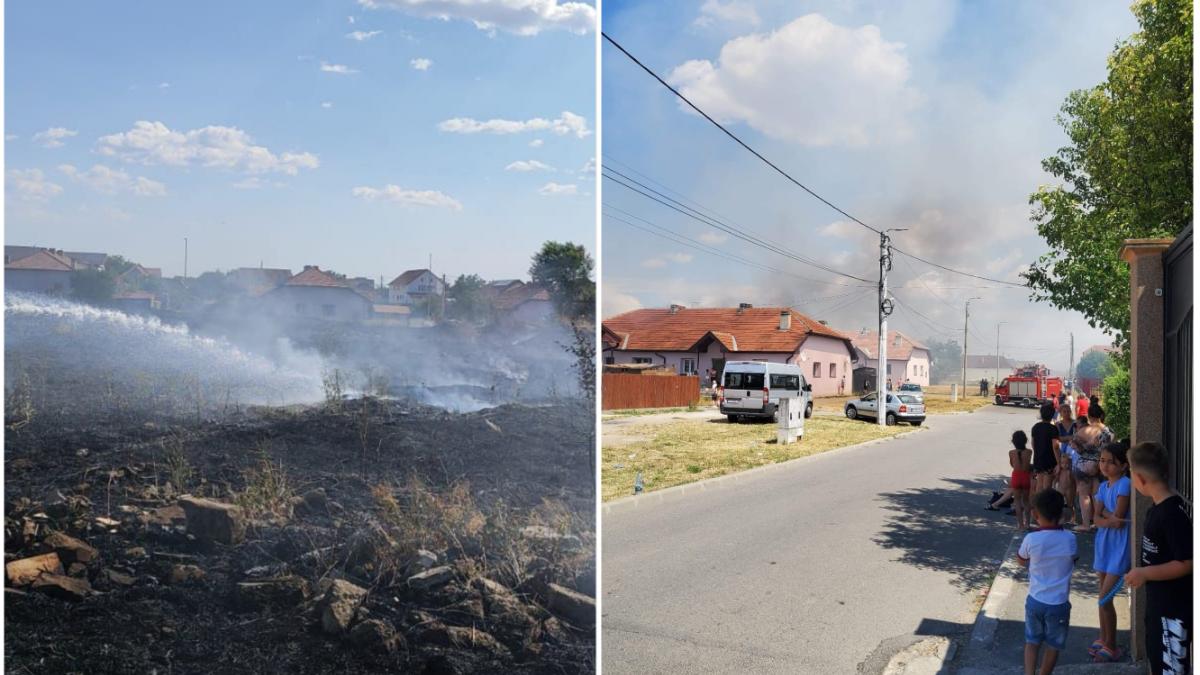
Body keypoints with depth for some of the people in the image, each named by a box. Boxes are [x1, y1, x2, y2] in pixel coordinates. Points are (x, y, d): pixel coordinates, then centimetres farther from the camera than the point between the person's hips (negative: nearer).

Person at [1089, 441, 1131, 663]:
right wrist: (1108, 521, -18)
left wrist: (1103, 511, -9)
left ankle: (1111, 647, 7)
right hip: (1104, 543, 8)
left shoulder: (1124, 484, -16)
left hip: (1118, 546, -8)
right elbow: (1096, 518, -3)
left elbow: (1118, 517, -22)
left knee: (1105, 597, -6)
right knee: (1103, 596, 16)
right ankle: (1103, 639, 29)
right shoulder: (1103, 486, 7)